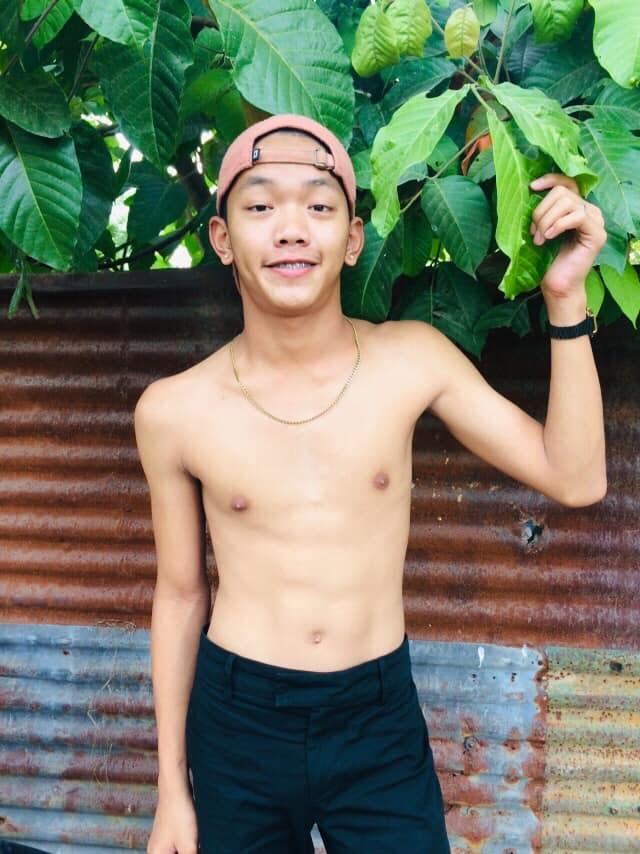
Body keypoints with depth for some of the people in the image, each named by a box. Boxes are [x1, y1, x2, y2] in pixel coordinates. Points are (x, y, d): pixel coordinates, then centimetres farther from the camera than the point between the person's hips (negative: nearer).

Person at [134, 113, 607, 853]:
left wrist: (565, 297, -11)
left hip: (379, 725, 0)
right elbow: (179, 594, 2)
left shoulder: (411, 360, -7)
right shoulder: (173, 411, -8)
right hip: (236, 729, 0)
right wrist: (171, 788, 7)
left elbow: (574, 478, -4)